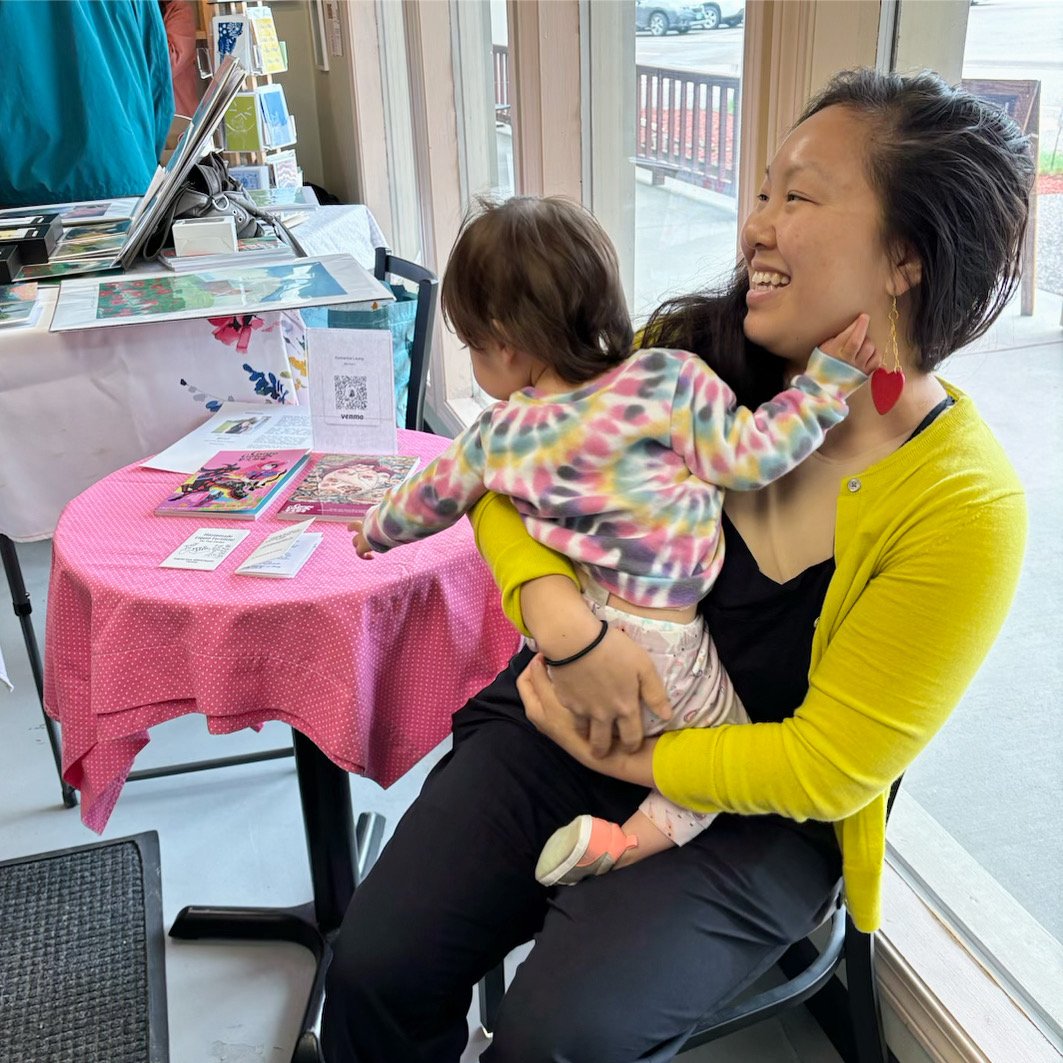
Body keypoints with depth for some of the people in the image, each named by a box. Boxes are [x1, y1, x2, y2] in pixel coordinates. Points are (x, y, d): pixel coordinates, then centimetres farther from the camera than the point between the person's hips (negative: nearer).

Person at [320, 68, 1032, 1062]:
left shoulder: (965, 507, -19)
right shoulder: (694, 353, -11)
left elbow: (829, 765, -15)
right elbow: (504, 468, -5)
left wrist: (612, 758, -15)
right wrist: (562, 619, -23)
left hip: (755, 814, -2)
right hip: (576, 711, 3)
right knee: (376, 963, -9)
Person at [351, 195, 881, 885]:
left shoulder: (500, 435, 0)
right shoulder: (666, 381, -13)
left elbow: (429, 499, 16)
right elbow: (750, 455, -15)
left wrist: (376, 531, 37)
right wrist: (828, 375, -5)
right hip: (659, 645, -3)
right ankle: (627, 841, 0)